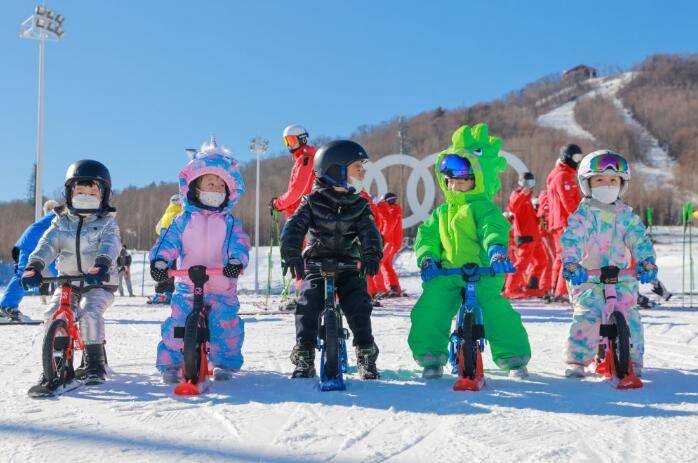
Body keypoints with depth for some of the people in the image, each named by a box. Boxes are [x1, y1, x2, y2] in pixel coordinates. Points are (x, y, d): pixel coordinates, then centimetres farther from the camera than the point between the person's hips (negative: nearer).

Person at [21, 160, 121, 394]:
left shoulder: (107, 223, 1)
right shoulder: (62, 222, 10)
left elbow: (110, 246, -20)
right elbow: (47, 245, -6)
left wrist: (101, 266, -42)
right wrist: (33, 266, -26)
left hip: (98, 282, -4)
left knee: (89, 313, -29)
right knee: (53, 314, -17)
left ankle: (95, 364, -15)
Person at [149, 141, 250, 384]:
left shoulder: (230, 223, 8)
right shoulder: (183, 220, 8)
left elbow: (239, 243, -6)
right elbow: (169, 240, -3)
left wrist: (236, 261, -27)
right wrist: (159, 260, -22)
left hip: (222, 289, 0)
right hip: (187, 286, 0)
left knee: (226, 325, -8)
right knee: (178, 323, -10)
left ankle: (225, 363, 13)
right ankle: (170, 364, 8)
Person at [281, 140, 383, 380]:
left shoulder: (360, 205, 4)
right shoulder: (312, 202, -2)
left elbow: (369, 231, -9)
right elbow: (294, 227, -12)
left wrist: (371, 254, -30)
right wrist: (291, 252, -31)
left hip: (349, 266, 1)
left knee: (359, 306, -15)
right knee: (308, 306, -18)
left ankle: (367, 358, 0)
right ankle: (303, 359, -5)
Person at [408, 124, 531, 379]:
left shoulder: (483, 208, -1)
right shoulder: (441, 214, 20)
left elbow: (494, 228, -18)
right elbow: (426, 236, 20)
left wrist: (496, 248, -38)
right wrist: (427, 258, 0)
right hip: (446, 273, 5)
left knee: (495, 311, -17)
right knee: (428, 309, -10)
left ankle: (515, 358, 4)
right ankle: (430, 358, 7)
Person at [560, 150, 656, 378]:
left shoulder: (627, 215, 7)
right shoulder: (582, 214, -2)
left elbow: (640, 239, -1)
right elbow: (571, 239, -14)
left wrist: (646, 262, -19)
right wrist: (570, 263, -32)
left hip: (621, 277, 2)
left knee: (628, 316, -9)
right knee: (588, 315, -16)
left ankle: (632, 360, 9)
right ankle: (577, 360, -2)